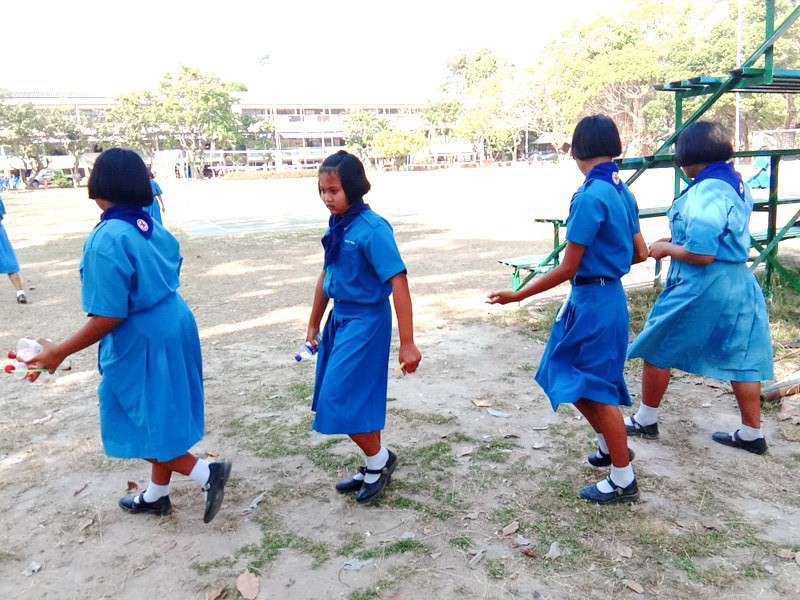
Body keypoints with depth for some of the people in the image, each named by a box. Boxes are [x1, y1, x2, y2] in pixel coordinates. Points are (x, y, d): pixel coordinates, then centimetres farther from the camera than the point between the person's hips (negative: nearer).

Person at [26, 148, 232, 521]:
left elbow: (109, 317, -22)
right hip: (174, 329, 8)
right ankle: (156, 496, 36)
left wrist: (61, 352, -12)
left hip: (139, 345, -8)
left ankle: (208, 473, 8)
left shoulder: (107, 240, -22)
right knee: (161, 417, 20)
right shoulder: (154, 229, 2)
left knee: (142, 426, 10)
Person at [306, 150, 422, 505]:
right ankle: (375, 466, 32)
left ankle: (380, 459, 18)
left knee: (343, 400, -5)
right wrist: (313, 326, 22)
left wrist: (407, 343, -23)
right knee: (356, 399, 15)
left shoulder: (372, 229, -19)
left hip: (366, 321, -8)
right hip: (341, 318, 8)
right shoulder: (336, 227, 5)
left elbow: (398, 283, -21)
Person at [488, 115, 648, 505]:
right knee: (568, 376, 21)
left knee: (596, 387, 4)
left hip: (593, 301, -9)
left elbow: (567, 269, -20)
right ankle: (609, 445, 37)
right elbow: (640, 253, 11)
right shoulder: (622, 192, 5)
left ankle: (624, 481, 19)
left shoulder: (590, 197, -21)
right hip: (608, 294, 9)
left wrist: (518, 296, -12)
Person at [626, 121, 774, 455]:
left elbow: (702, 254, -25)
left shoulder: (704, 193, -21)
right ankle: (752, 434, 25)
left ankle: (645, 420, 23)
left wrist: (666, 249, -9)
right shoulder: (737, 185, 8)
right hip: (740, 285, 9)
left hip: (702, 289, -9)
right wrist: (678, 240, 14)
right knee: (742, 359, 14)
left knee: (657, 350, 8)